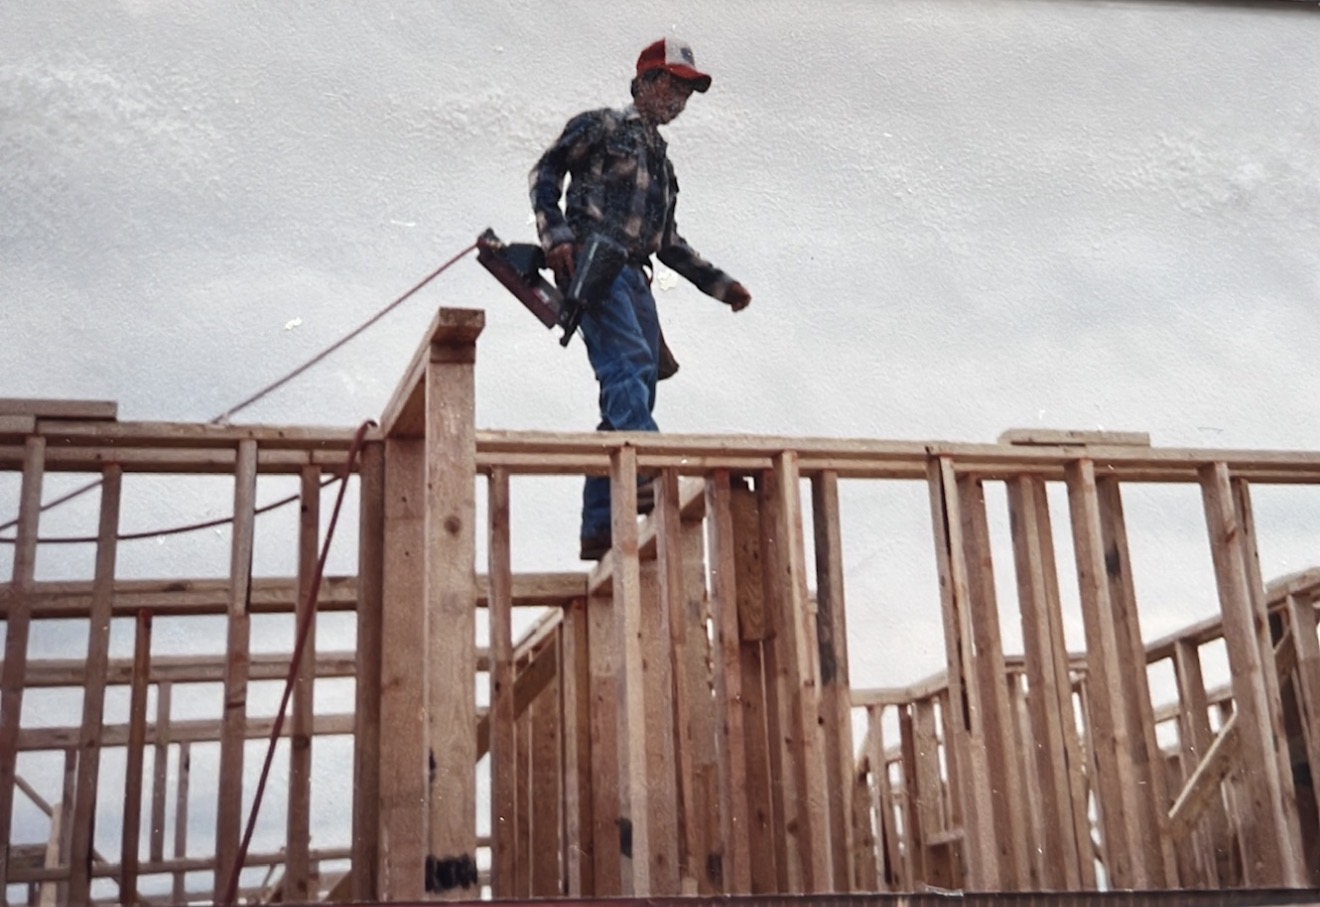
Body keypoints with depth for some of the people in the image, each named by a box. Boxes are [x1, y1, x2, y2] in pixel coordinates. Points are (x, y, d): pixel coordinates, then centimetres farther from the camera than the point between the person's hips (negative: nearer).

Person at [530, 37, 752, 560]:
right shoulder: (600, 126, 12)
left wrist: (719, 284, 27)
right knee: (629, 363, -29)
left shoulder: (661, 161, 31)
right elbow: (545, 173, 2)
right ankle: (648, 472, -47)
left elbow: (668, 243, 33)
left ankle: (599, 528, -7)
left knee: (631, 396, -5)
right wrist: (555, 236, -15)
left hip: (634, 277, 7)